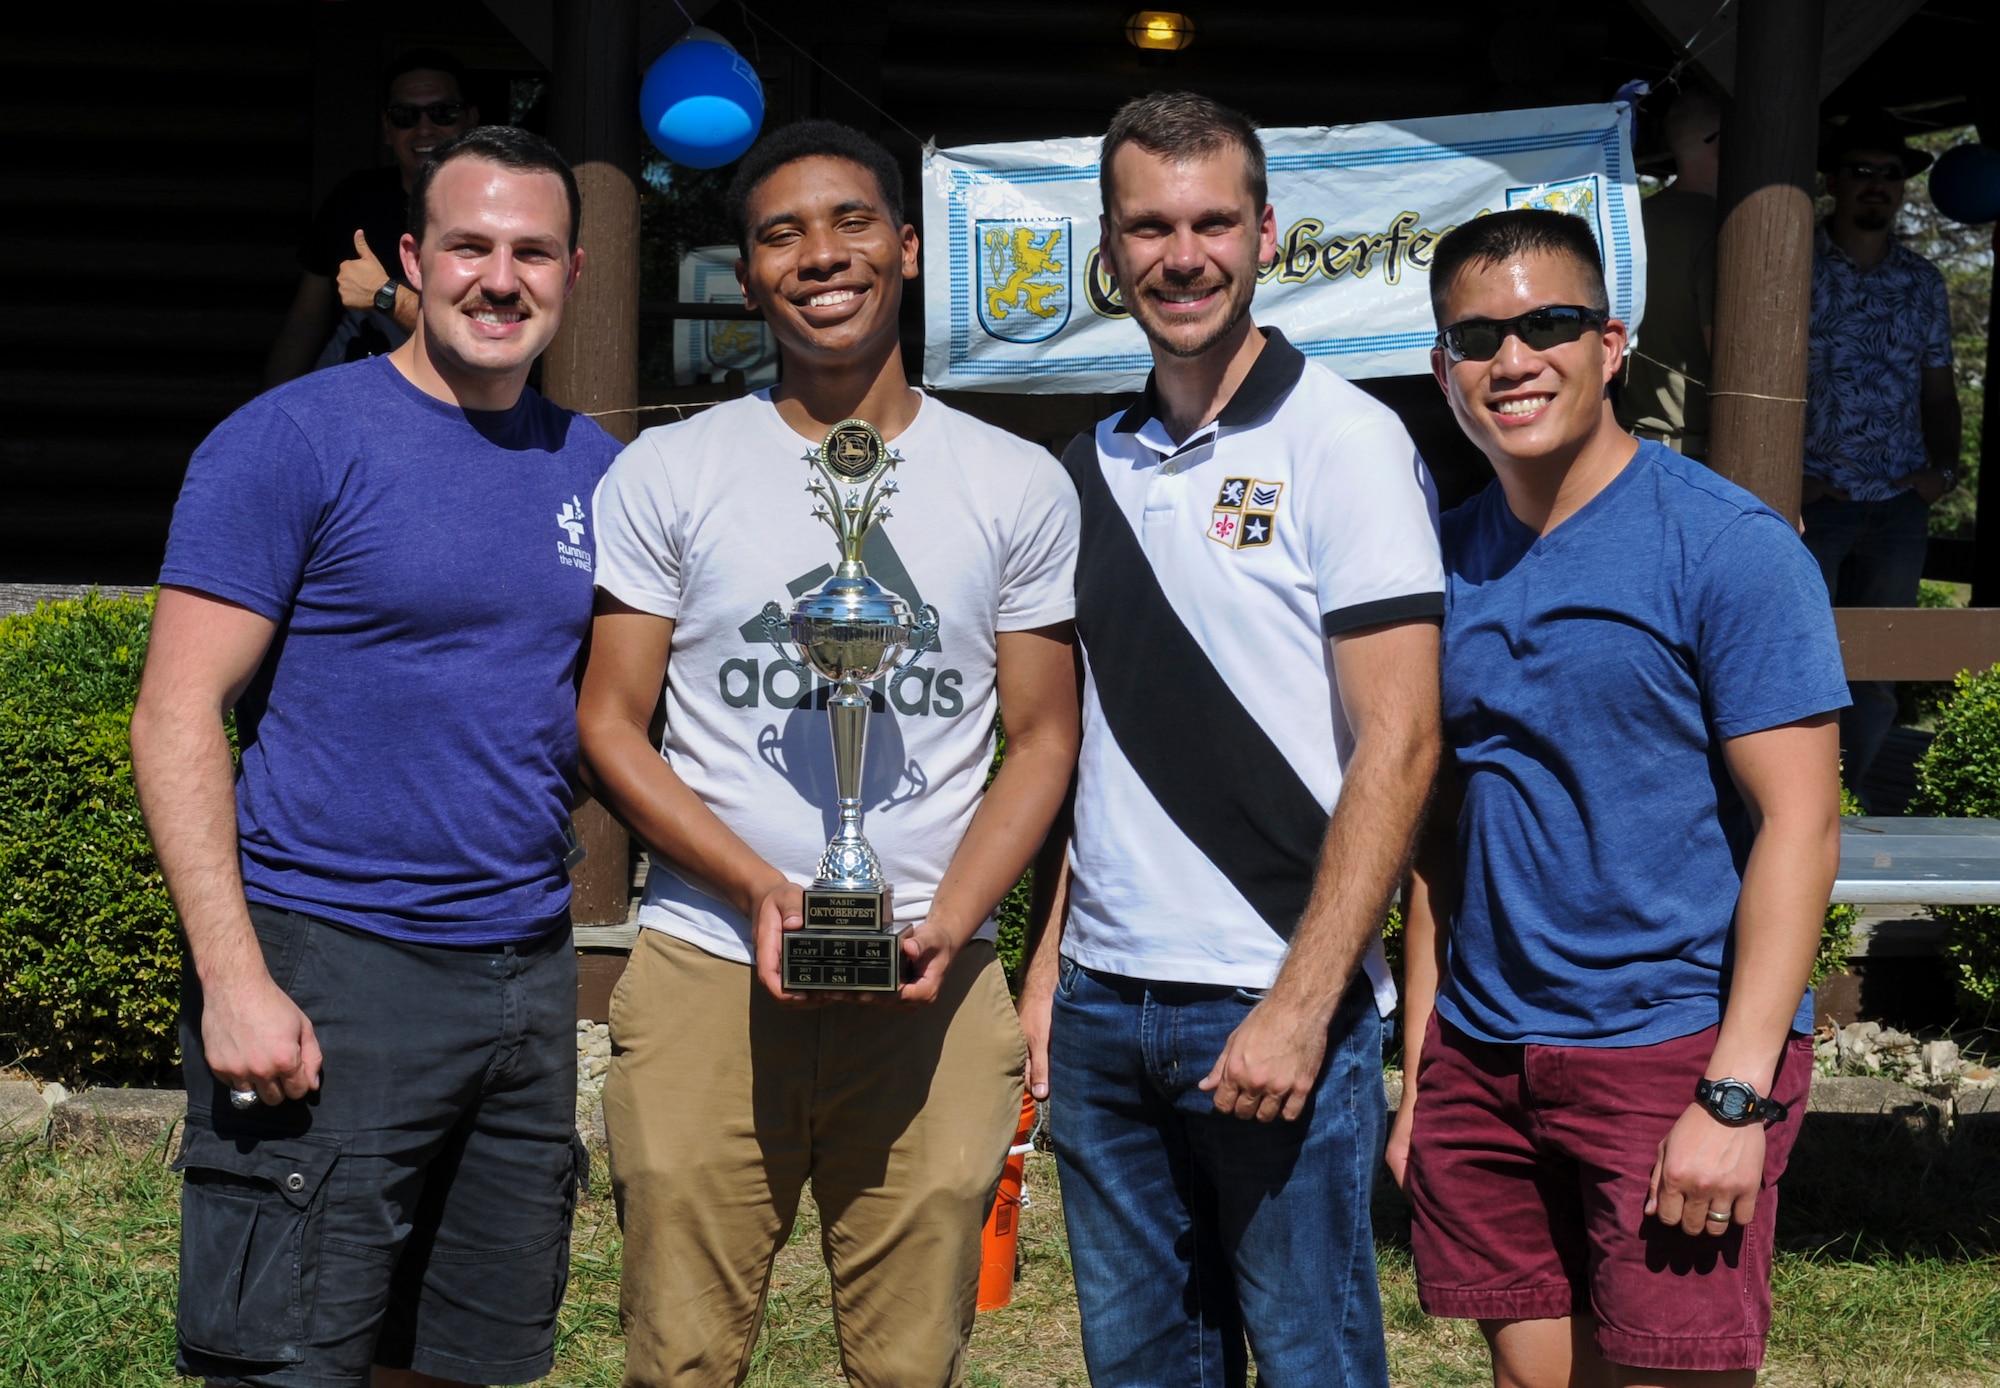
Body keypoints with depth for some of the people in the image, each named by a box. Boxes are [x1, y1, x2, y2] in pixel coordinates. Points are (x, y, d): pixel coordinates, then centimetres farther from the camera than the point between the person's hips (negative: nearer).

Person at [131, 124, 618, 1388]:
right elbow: (177, 717, -10)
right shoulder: (296, 441, -7)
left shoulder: (594, 466, 11)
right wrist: (235, 979, -18)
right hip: (326, 967, -6)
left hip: (529, 968, 6)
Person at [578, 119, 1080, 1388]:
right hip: (706, 968, 0)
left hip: (931, 985, 1)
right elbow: (611, 725, 4)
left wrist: (947, 924, -8)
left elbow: (1045, 740, 8)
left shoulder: (1020, 487, 8)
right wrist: (761, 891, -11)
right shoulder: (666, 475, 6)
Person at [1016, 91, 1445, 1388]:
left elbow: (1399, 745, -13)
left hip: (1273, 1004, -6)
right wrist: (1050, 961, 11)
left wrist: (1302, 1004, -17)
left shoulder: (1345, 442, -7)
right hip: (1102, 1005, 6)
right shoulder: (1098, 466, 12)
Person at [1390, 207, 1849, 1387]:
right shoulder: (1447, 559, 9)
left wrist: (1734, 1098, -18)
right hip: (1482, 1057, 5)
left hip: (1672, 1053, -5)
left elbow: (1801, 824, -11)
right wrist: (1418, 1081, 10)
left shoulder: (1728, 547, -7)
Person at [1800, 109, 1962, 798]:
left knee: (1877, 676, 7)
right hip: (1812, 502, -4)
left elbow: (1938, 388, 18)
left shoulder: (1923, 282, 12)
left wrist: (1943, 465, 2)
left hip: (1900, 507, 4)